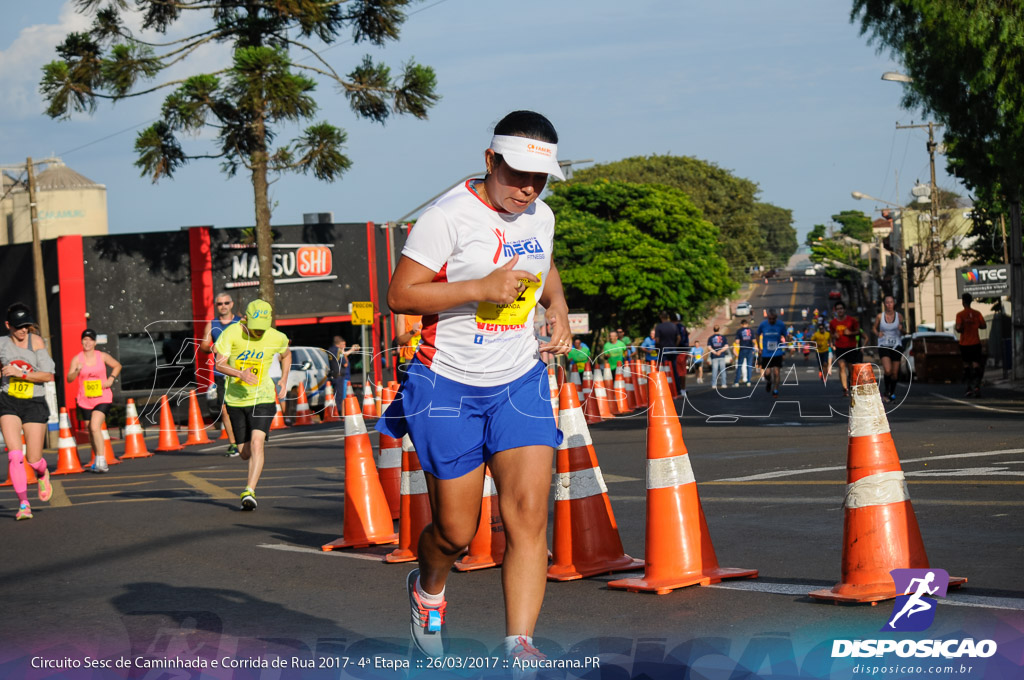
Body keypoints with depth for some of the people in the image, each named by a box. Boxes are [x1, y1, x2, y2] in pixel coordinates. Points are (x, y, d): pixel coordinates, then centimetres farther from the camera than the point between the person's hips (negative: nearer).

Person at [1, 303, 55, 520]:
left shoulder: (36, 341, -6)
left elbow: (48, 375, -12)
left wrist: (20, 373, -19)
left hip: (35, 404, -1)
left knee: (33, 460, 3)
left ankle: (43, 474, 41)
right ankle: (23, 504, -4)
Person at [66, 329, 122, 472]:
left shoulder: (102, 357, 1)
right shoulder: (77, 359, -1)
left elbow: (117, 365, 18)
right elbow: (69, 379, -8)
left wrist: (111, 379, 2)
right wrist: (77, 371, -28)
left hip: (102, 397, -2)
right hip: (85, 400, 3)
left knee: (95, 427, -20)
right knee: (90, 431, 9)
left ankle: (101, 462, -22)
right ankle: (97, 460, 24)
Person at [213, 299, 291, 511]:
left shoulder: (277, 338, -6)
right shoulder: (232, 332, -12)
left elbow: (286, 355, 18)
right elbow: (219, 363, -16)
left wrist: (284, 381, 9)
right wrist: (240, 374, -33)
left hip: (262, 398, -1)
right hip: (236, 398, 1)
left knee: (257, 443, -22)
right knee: (245, 453, 8)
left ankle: (250, 491, -23)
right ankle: (254, 476, 43)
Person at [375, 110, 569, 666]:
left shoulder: (541, 217, 5)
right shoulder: (449, 217, -15)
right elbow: (399, 294, -17)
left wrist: (557, 305, 7)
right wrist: (482, 288, -25)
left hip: (521, 382, 5)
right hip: (449, 387, -4)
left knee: (528, 513, -13)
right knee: (456, 533, 4)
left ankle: (519, 646, -13)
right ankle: (428, 589, 39)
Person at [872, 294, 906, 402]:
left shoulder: (898, 316, 2)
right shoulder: (880, 316, -1)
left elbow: (904, 332, 9)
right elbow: (874, 328, 11)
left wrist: (901, 329, -14)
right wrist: (877, 333, -11)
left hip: (896, 346, 2)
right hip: (883, 346, -2)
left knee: (895, 373, 3)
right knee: (887, 371, -20)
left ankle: (892, 392, 26)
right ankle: (887, 389, 4)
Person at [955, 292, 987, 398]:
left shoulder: (960, 314, -8)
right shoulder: (977, 313, 1)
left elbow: (959, 328, -16)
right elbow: (983, 326, 4)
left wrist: (955, 328, 6)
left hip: (964, 344, -1)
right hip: (976, 343, 1)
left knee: (966, 365, 10)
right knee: (976, 364, -2)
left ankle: (969, 388, 10)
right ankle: (977, 386, -19)